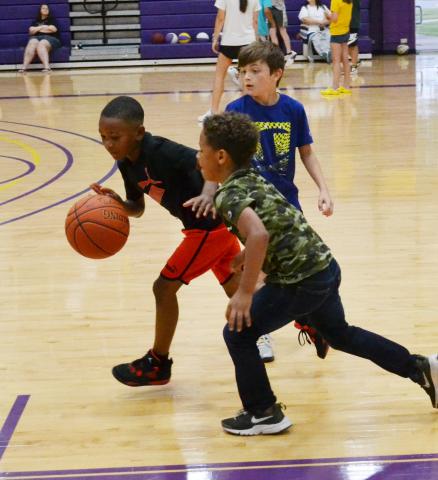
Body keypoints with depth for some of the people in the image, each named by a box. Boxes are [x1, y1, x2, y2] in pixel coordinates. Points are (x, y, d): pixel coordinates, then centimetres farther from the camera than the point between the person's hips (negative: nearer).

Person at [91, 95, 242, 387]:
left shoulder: (161, 152, -27)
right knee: (234, 288, 25)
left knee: (164, 286, -5)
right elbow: (137, 208, 12)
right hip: (217, 225, 10)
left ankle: (157, 364, 13)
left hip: (212, 225, -10)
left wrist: (208, 194, -55)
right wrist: (116, 202, -10)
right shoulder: (127, 165, 0)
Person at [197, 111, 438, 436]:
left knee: (238, 333, 1)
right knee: (339, 334, 30)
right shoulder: (254, 180, 12)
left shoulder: (228, 195, -16)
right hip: (324, 266, 9)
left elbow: (259, 235, -34)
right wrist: (247, 256, 27)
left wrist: (245, 293, -29)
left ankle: (264, 414, 11)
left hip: (301, 280, -9)